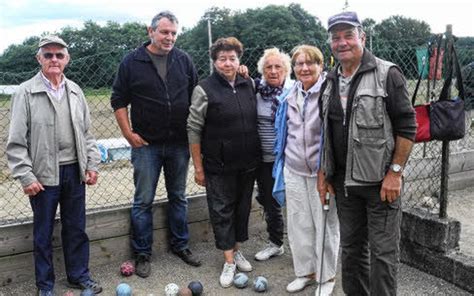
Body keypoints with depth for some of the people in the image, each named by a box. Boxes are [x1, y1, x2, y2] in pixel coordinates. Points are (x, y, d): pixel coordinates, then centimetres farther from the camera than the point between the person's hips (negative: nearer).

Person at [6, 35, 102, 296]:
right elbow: (16, 141, -6)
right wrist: (25, 176, -11)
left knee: (76, 228, 13)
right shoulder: (25, 93, -6)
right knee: (43, 232, 9)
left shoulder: (74, 91, 8)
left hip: (75, 171, 4)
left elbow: (86, 132, 14)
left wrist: (92, 164, 7)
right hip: (44, 174, -4)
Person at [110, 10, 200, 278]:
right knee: (144, 201, 4)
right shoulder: (132, 62, -2)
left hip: (179, 144, 3)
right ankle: (142, 254, 17)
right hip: (146, 145, -2)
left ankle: (181, 245, 29)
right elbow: (119, 100, 1)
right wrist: (128, 133, -6)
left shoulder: (184, 61, 4)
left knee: (179, 197, 14)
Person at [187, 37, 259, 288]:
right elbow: (194, 130, -9)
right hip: (219, 166, -5)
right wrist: (198, 167, -10)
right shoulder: (204, 90, -10)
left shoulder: (249, 85, 5)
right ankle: (229, 261, 15)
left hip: (248, 163, 5)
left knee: (243, 206, 15)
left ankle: (236, 250, 33)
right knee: (222, 210, 3)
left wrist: (258, 155, 12)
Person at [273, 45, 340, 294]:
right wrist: (281, 165, 17)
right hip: (294, 171, 6)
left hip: (321, 171, -5)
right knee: (298, 224, 13)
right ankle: (305, 271, 29)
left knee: (325, 225, 6)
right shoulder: (289, 97, 8)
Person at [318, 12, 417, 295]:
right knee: (351, 247, 17)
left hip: (380, 181, -6)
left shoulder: (388, 75, -8)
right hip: (344, 182, 6)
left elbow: (407, 126, -10)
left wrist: (395, 172, -15)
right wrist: (324, 172, 12)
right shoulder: (330, 82, 10)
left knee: (383, 251, 3)